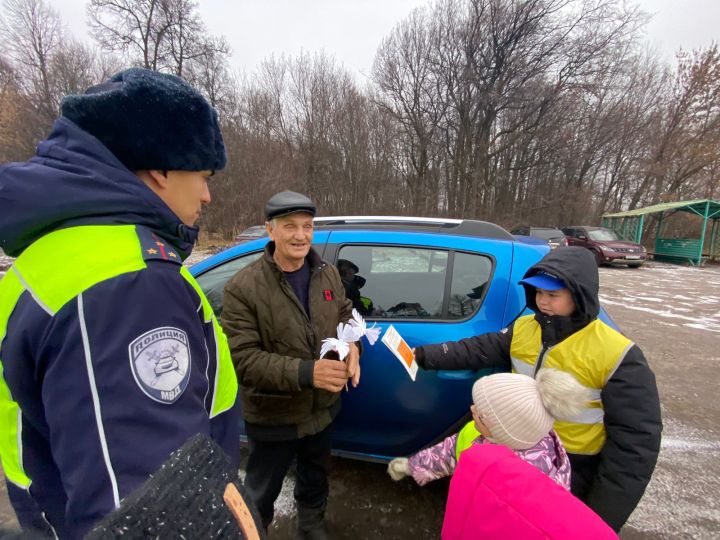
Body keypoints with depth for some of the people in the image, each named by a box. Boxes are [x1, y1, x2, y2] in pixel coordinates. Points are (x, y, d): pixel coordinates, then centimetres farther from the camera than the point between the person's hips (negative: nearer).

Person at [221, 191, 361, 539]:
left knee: (315, 477, 32)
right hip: (273, 416, -4)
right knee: (261, 493, 23)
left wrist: (352, 345, -17)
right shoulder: (242, 288, -23)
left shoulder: (328, 274, -7)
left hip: (323, 407, 5)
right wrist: (306, 372, -37)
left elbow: (346, 315, 6)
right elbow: (243, 360, -26)